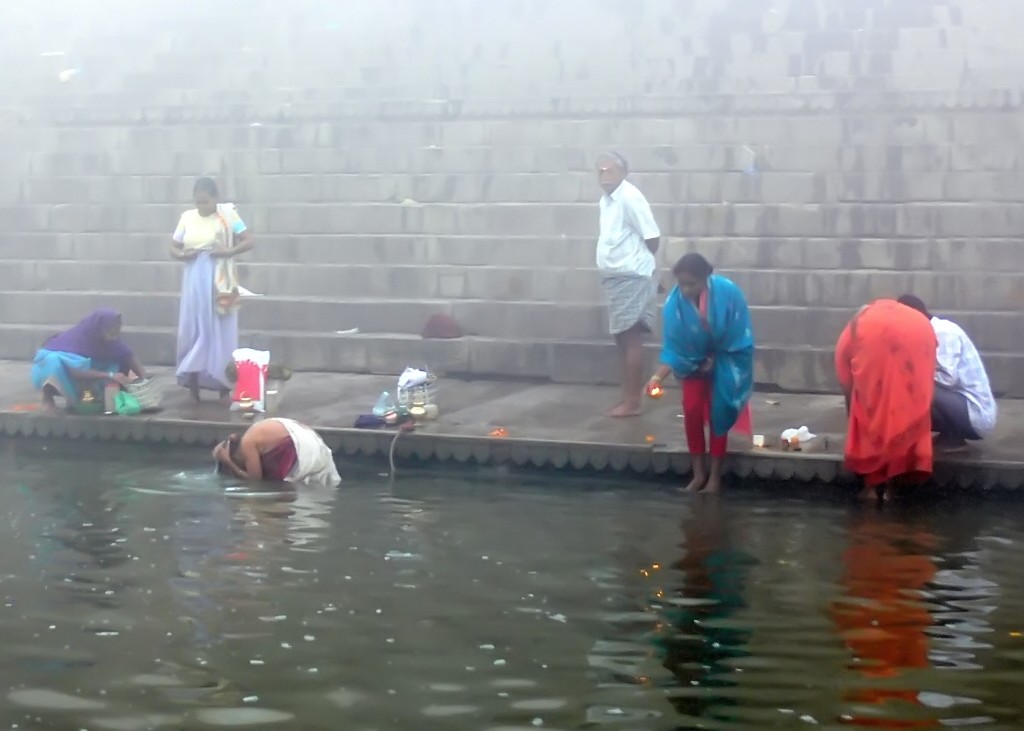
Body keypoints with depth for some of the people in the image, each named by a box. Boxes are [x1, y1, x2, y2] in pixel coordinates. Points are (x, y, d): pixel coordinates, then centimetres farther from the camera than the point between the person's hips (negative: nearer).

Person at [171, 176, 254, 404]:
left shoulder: (228, 215, -3)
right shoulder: (187, 217, 6)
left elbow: (248, 241, -3)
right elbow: (173, 248, 12)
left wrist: (228, 252, -18)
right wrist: (182, 255, -10)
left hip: (219, 284, -3)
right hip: (195, 284, 3)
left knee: (220, 332, -1)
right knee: (193, 331, 3)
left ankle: (224, 385, 3)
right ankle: (193, 380, 10)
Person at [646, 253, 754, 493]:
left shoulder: (728, 293, -29)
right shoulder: (674, 303, -24)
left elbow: (740, 339, -17)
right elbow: (673, 348, -20)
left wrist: (715, 361, -14)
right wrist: (658, 376, -35)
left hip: (726, 361, -2)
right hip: (695, 362, 2)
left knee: (718, 412, -5)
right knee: (691, 410, -9)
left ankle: (715, 476, 4)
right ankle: (699, 473, 5)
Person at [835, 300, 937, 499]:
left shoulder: (850, 335, 38)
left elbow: (849, 395, 40)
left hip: (871, 335, -2)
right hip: (918, 332, 2)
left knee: (869, 407, 17)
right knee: (909, 408, 18)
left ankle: (870, 485, 21)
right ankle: (891, 486, 21)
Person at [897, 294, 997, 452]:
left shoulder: (945, 332, -15)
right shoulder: (935, 333, 11)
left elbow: (947, 378, -24)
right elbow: (939, 378, 10)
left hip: (977, 415, -9)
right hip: (963, 405, 9)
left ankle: (953, 439, -6)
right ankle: (951, 435, 8)